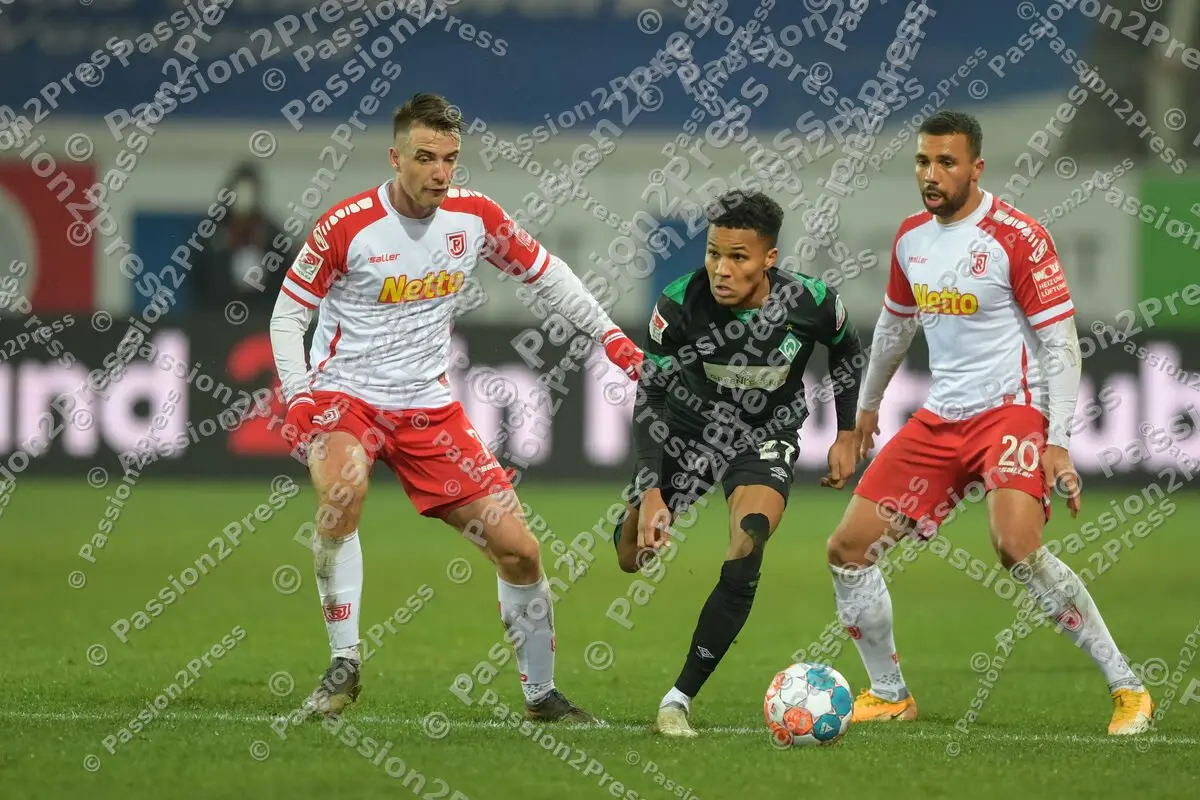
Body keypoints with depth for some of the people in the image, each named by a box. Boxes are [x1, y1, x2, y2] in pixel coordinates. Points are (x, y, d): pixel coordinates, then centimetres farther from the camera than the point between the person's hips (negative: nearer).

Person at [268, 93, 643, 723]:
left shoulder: (473, 215, -2)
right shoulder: (346, 226, -14)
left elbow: (543, 272, 15)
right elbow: (287, 317, -4)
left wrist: (609, 336, 10)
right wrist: (298, 398, -17)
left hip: (428, 406, 4)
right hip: (345, 394, -4)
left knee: (518, 549, -1)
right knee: (342, 492, -38)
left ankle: (541, 693, 19)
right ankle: (344, 665, -26)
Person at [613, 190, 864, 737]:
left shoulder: (810, 303, -23)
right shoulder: (680, 303, -26)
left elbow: (847, 351, 2)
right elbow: (650, 396, -18)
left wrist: (847, 435, 3)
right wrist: (651, 492, -26)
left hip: (765, 440, -1)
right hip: (688, 430, 2)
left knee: (743, 563, -25)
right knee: (630, 556, 3)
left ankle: (679, 700, -20)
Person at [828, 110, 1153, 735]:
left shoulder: (1016, 237, -13)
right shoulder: (911, 238, 8)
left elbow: (1060, 341, -13)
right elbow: (895, 324, 26)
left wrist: (1059, 443, -20)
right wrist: (867, 406, 36)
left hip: (1012, 409, -7)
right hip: (939, 419, 7)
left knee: (1017, 547, -31)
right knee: (847, 549, 1)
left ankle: (1128, 690, -20)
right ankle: (889, 695, 20)